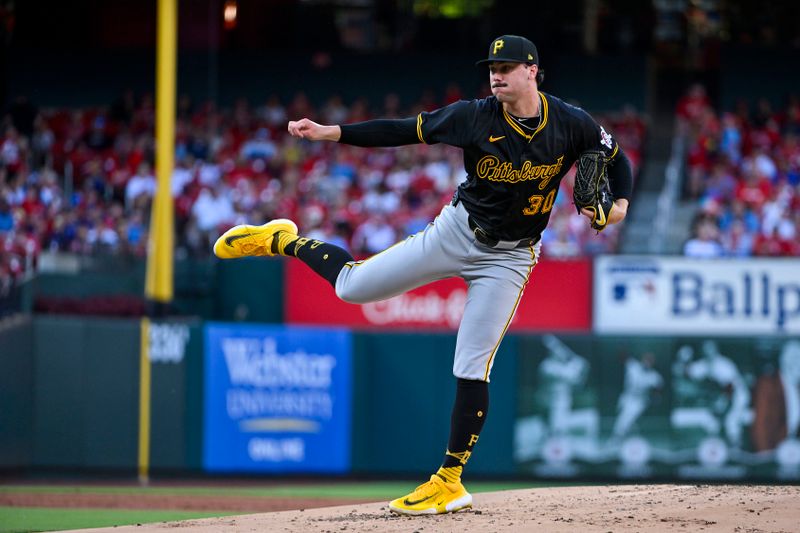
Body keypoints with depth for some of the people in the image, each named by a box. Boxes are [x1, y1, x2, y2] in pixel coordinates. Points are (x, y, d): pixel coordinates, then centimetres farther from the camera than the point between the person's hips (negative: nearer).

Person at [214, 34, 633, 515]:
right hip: (457, 231, 1)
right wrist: (331, 132, -17)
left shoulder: (571, 124, -13)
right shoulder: (474, 117, -14)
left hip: (509, 257, -1)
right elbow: (405, 131, -9)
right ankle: (285, 243, 30)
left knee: (472, 368, -8)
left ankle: (450, 482, 2)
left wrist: (620, 204, -18)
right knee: (352, 286, -1)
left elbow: (616, 157, 2)